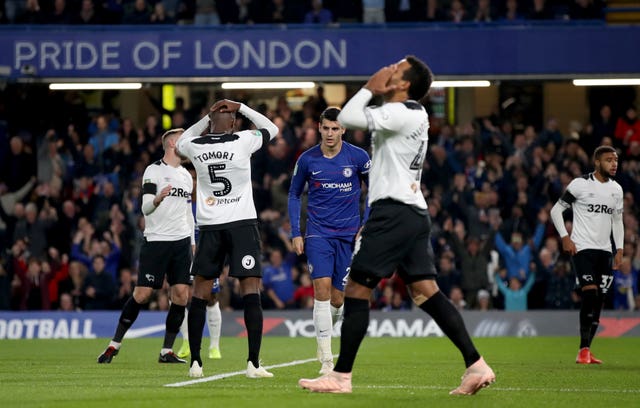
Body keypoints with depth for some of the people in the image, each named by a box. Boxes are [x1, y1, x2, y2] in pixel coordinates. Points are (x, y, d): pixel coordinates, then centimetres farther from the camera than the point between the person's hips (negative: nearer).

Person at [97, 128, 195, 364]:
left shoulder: (186, 176, 16)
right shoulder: (154, 171, -4)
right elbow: (145, 208, -12)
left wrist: (192, 242, 19)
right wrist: (158, 198, -33)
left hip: (181, 242, 6)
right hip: (156, 240, -6)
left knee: (181, 295, -4)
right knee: (142, 294, -8)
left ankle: (167, 351, 4)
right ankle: (114, 345, 3)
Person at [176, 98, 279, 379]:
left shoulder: (195, 146, 0)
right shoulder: (243, 141, -6)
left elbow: (182, 142, 26)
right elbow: (272, 129, 13)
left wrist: (208, 117, 20)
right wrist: (241, 108, 13)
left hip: (209, 226, 3)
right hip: (242, 223, -2)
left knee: (200, 295, 9)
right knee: (251, 292, -4)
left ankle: (195, 362, 7)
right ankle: (253, 363, -12)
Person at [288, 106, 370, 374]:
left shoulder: (358, 157, -4)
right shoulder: (307, 159, -2)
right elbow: (294, 194, 11)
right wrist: (295, 233, 4)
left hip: (348, 233, 1)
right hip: (318, 232, -1)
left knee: (338, 297, 3)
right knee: (322, 288, -17)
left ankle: (325, 331, 37)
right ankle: (326, 359, -17)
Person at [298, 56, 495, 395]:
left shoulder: (400, 113, -12)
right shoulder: (414, 114, 19)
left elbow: (345, 118, -17)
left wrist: (370, 88, -4)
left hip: (393, 211, -10)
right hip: (415, 213, 10)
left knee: (356, 290, -4)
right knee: (426, 292, 5)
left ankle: (341, 376, -1)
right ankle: (476, 365, -3)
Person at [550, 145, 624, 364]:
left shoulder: (616, 189, 11)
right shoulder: (580, 184, -6)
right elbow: (556, 209, -1)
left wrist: (619, 249, 11)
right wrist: (565, 237, -9)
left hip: (604, 251, 6)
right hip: (582, 248, -6)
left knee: (599, 302, 3)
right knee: (590, 294, -19)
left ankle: (586, 350, 11)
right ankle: (584, 350, -16)